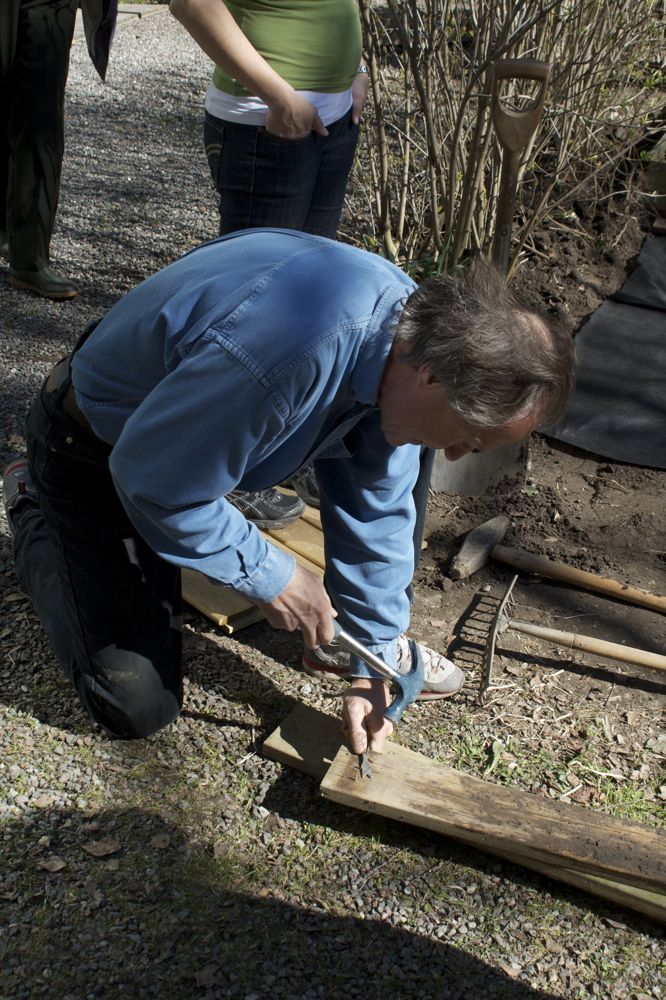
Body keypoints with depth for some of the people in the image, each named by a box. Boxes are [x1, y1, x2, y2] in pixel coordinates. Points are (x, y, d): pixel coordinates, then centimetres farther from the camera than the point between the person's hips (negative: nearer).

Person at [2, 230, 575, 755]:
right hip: (101, 458, -6)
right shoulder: (287, 360, -43)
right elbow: (155, 483, -30)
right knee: (140, 708, -4)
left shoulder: (414, 328, -14)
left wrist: (372, 666, -2)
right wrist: (271, 576, -20)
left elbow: (375, 510, -6)